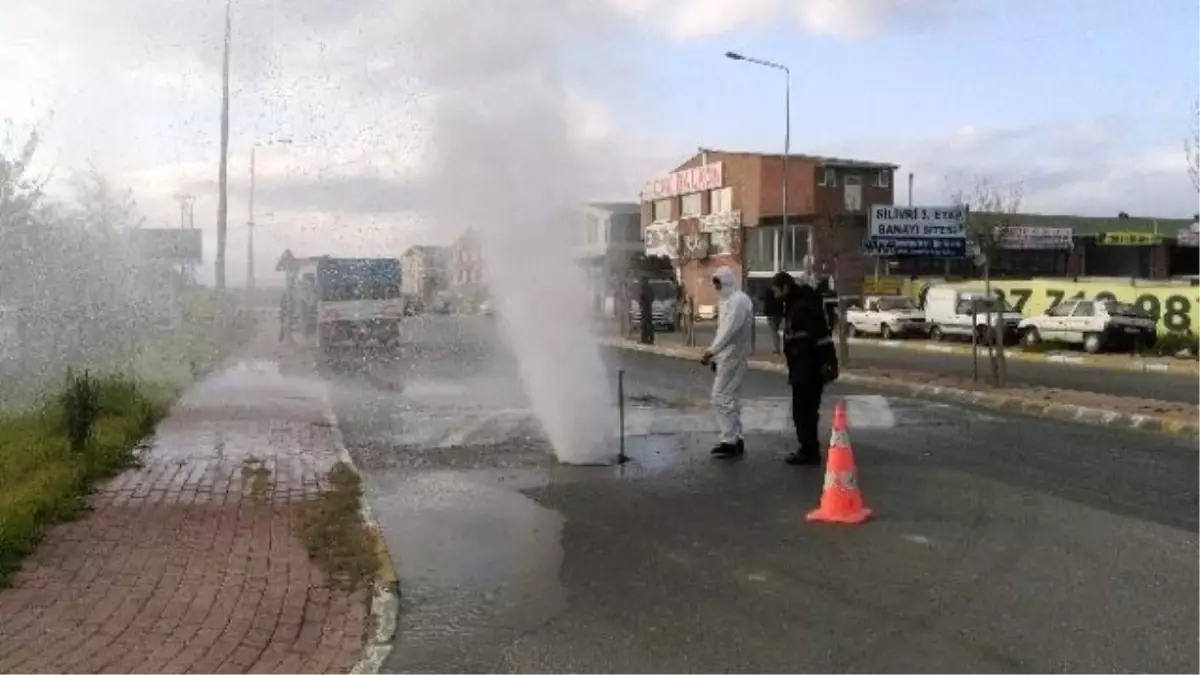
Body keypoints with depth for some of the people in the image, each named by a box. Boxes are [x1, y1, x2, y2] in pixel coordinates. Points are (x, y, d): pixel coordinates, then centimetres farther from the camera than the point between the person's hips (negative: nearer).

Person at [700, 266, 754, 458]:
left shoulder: (739, 300, -16)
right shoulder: (727, 300, 17)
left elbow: (731, 329, -26)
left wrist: (712, 350, -29)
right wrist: (715, 354, 14)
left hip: (732, 356, -10)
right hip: (727, 356, 10)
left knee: (721, 398, -10)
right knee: (731, 398, 13)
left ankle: (730, 440, -6)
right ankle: (734, 438, 18)